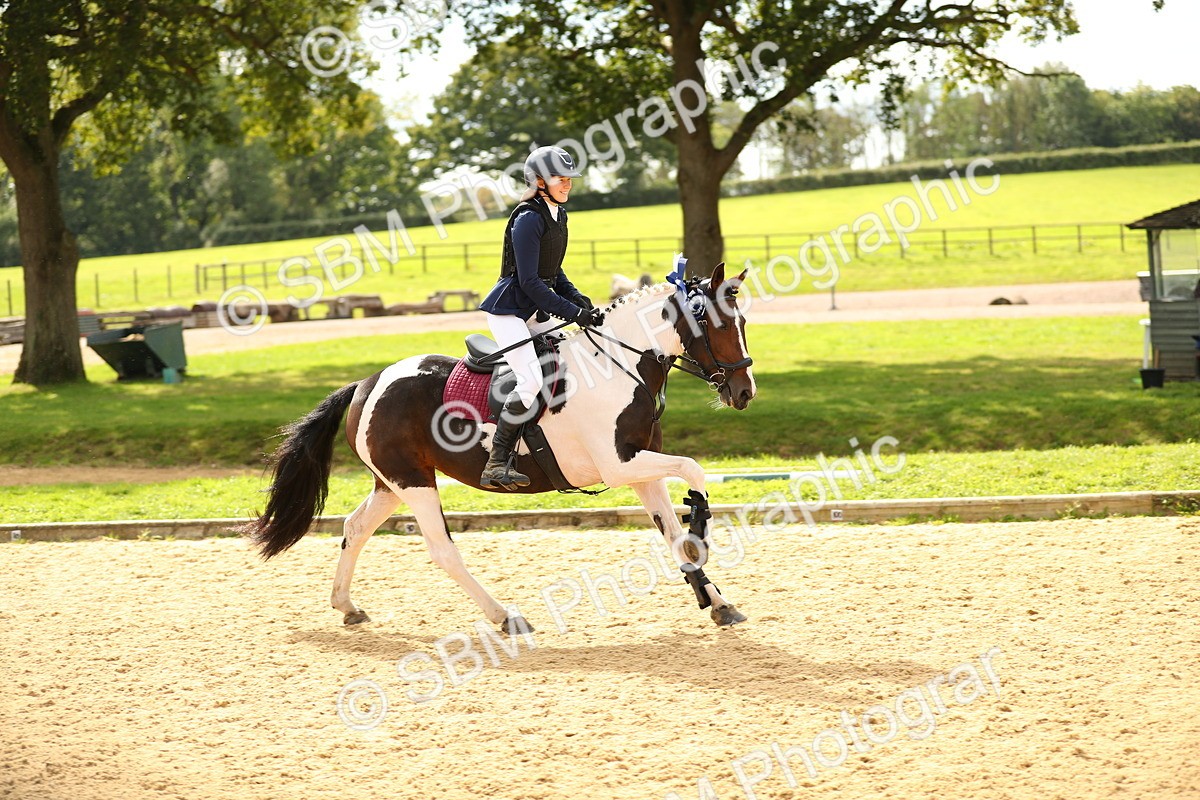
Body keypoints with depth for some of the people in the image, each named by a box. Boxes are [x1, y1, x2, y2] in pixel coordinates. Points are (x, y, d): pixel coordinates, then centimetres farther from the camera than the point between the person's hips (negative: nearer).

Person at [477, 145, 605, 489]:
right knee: (532, 381, -22)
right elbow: (529, 281, -22)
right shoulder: (528, 219, -19)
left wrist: (582, 302, 4)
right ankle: (496, 464, -19)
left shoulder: (558, 215, 10)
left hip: (537, 311, 10)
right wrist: (572, 312, -22)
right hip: (509, 310, -10)